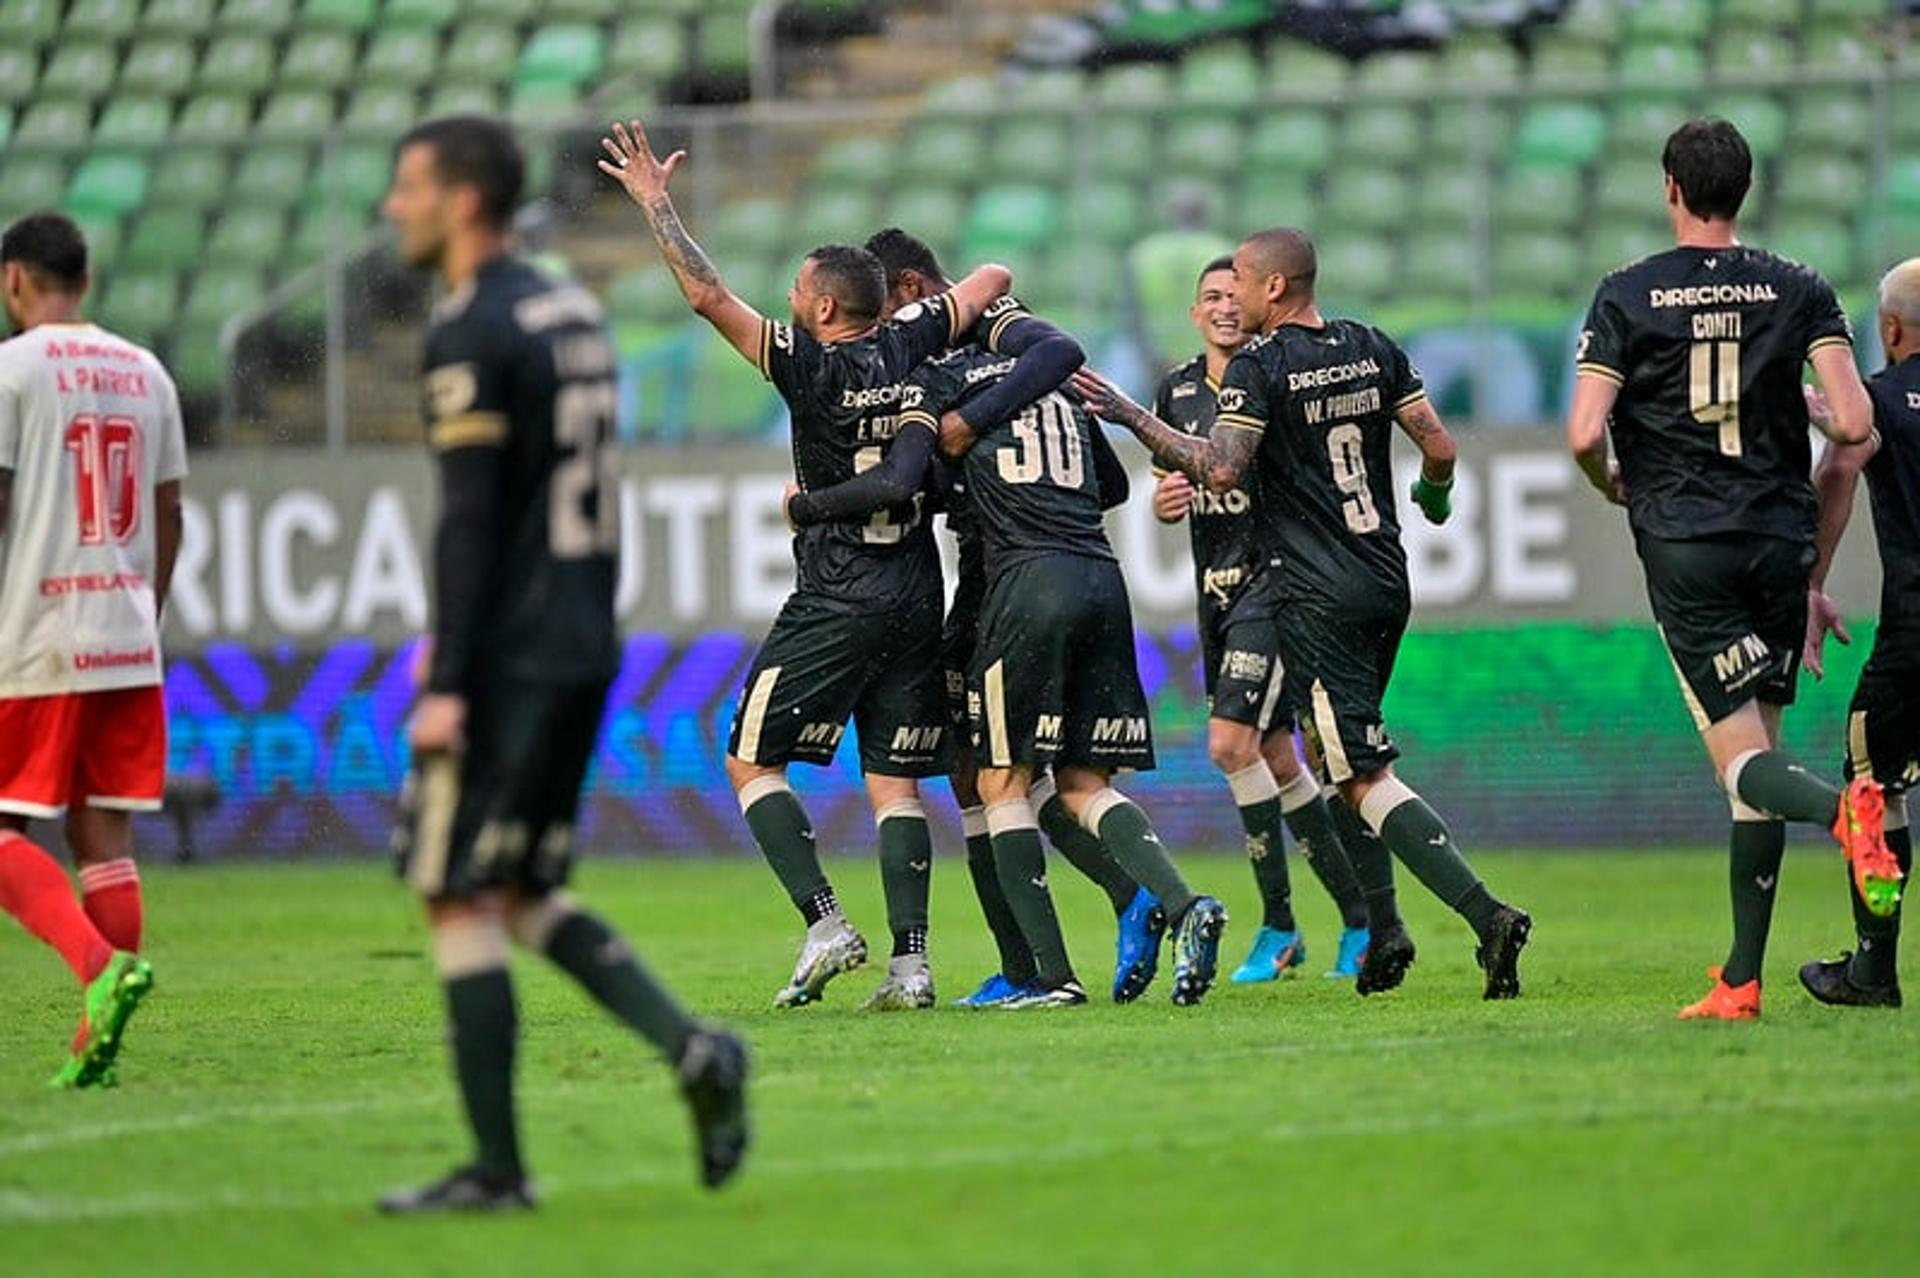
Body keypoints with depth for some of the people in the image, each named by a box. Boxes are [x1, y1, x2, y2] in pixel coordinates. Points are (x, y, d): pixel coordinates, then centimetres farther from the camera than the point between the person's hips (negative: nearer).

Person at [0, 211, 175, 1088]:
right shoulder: (146, 372, 11)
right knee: (105, 835, 7)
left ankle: (101, 964, -21)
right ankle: (97, 1044, 4)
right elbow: (168, 516, 14)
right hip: (127, 645, 6)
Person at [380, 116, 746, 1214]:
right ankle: (690, 1047, -1)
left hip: (508, 666, -9)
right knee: (522, 891, 16)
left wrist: (448, 682, -19)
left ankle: (497, 1169, -2)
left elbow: (469, 519, -18)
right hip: (584, 650, 9)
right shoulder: (575, 312, 15)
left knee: (460, 900, -2)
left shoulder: (471, 333, -13)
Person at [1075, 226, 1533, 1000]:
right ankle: (1384, 931, 14)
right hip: (1386, 583, 7)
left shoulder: (1259, 365, -10)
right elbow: (1439, 447, 7)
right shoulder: (1373, 350, 8)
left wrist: (1130, 417, -13)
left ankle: (1486, 916, -22)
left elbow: (1221, 470, -20)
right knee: (1337, 755, 22)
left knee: (1364, 777, -8)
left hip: (1319, 598, -7)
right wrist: (1434, 495, 29)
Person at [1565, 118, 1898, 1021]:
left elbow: (1584, 435, -7)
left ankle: (1841, 810, -41)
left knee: (1742, 761, -5)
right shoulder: (1798, 291, 3)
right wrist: (1818, 536, 13)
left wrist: (1612, 485, 15)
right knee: (1759, 747, 11)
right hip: (1778, 540, 2)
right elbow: (1853, 423, -5)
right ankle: (1742, 980, 9)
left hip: (1683, 547, -2)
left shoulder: (1627, 296, -1)